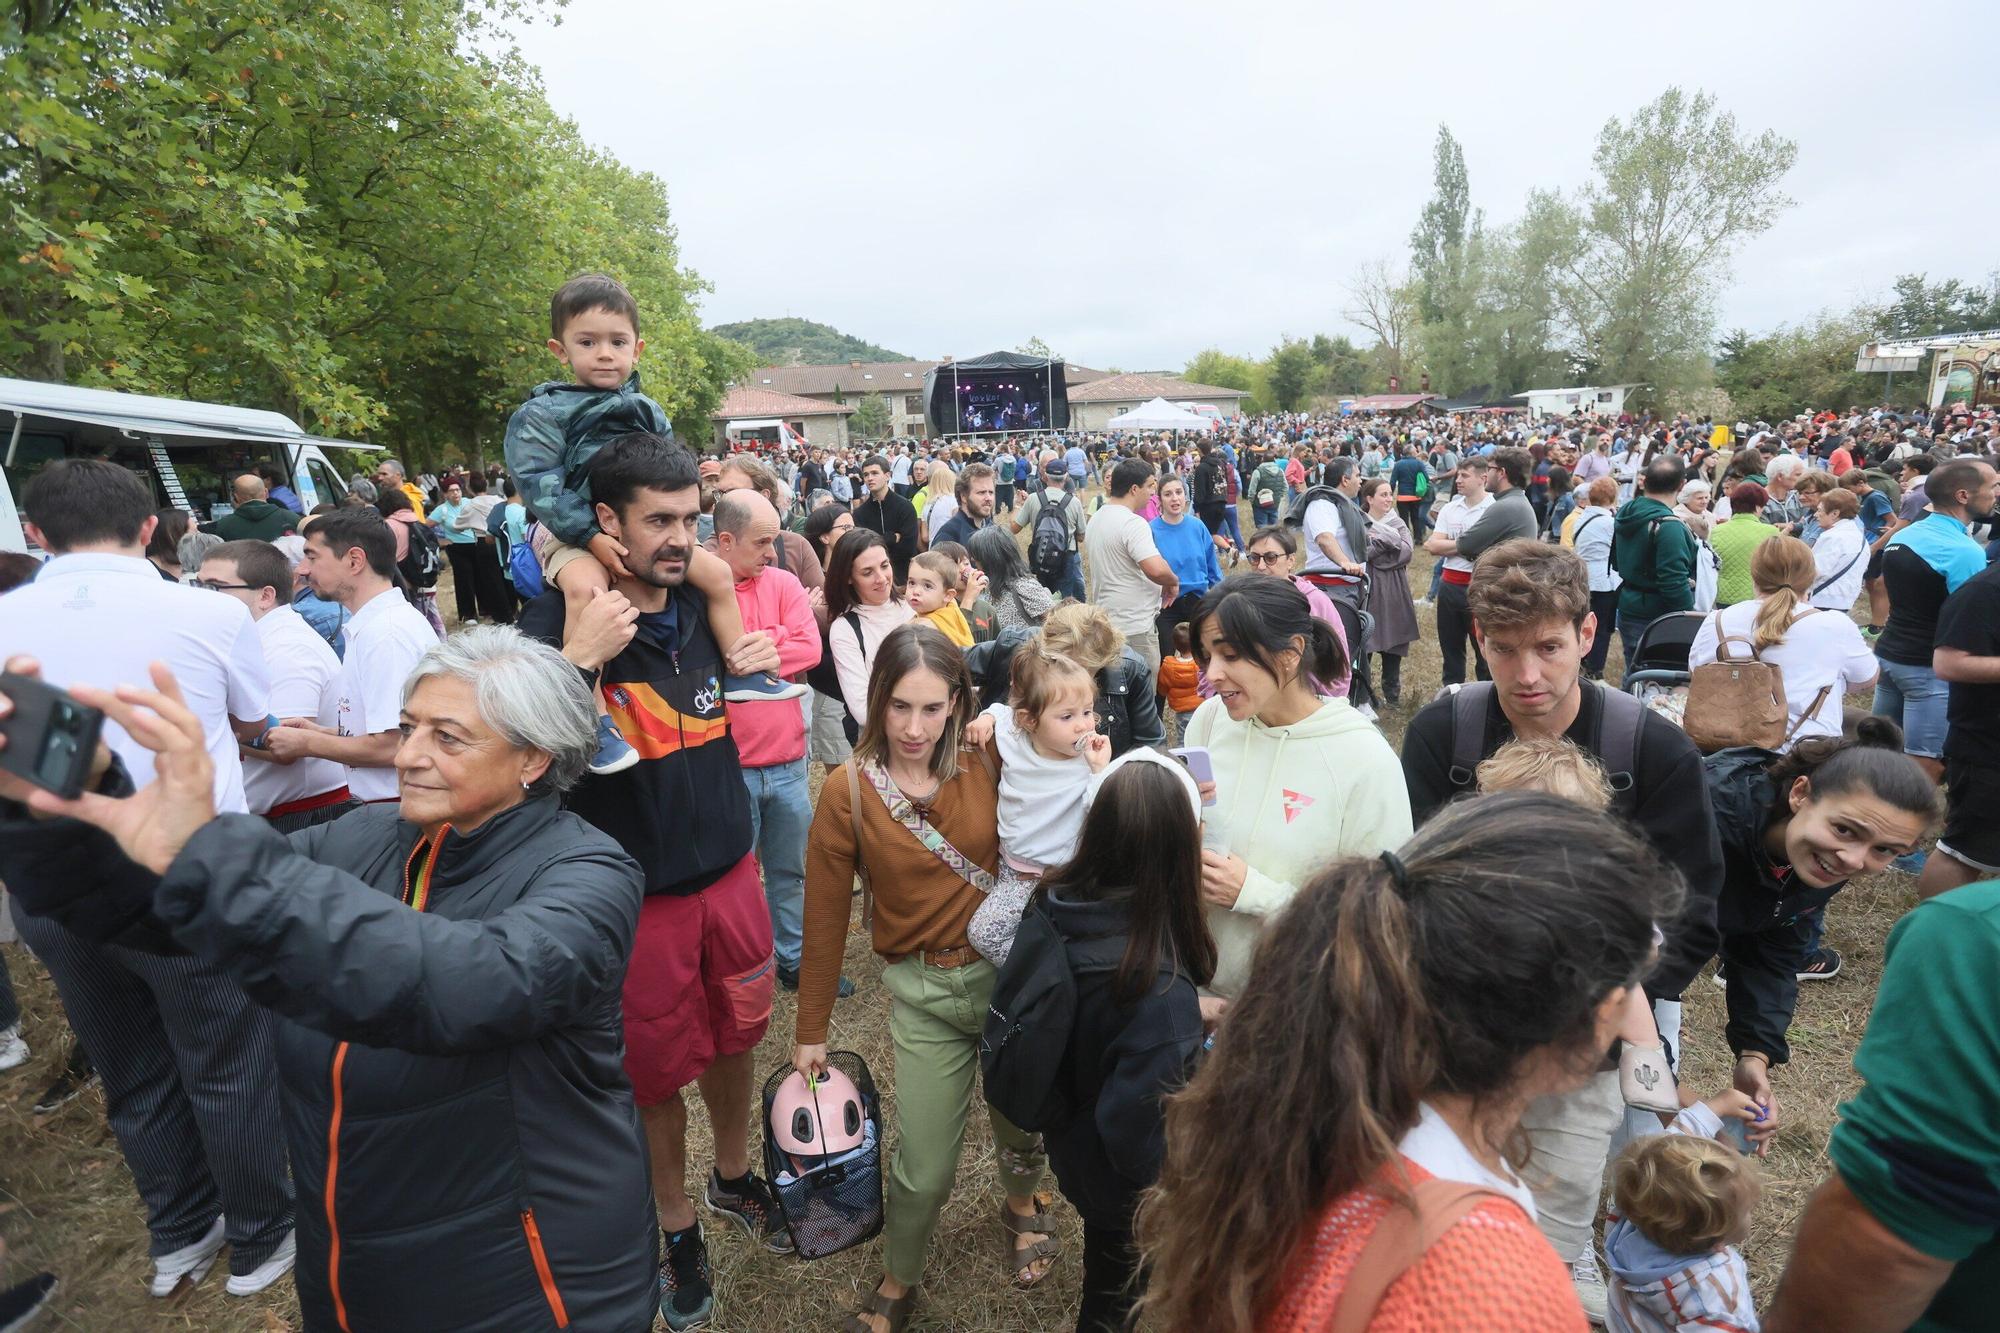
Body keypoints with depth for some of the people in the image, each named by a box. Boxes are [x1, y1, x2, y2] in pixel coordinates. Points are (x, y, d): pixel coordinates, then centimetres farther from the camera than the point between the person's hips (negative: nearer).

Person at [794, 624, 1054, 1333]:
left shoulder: (988, 765, -10)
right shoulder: (848, 790, -12)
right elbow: (825, 917, -4)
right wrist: (810, 1030, 3)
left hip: (1009, 970, 1)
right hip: (921, 990, -1)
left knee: (1020, 1123, 21)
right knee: (924, 1169, 6)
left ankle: (1022, 1206, 56)